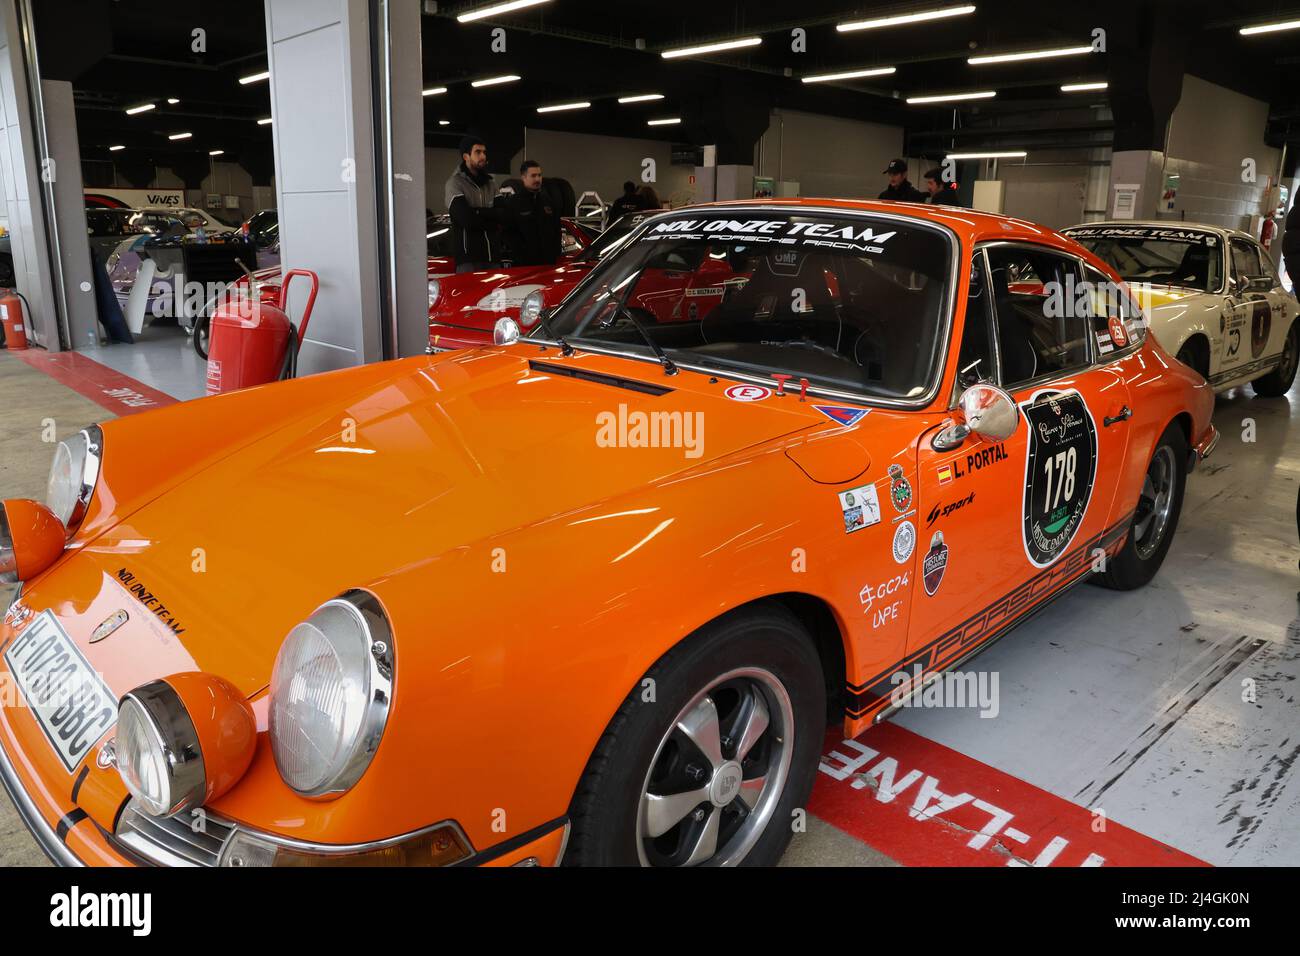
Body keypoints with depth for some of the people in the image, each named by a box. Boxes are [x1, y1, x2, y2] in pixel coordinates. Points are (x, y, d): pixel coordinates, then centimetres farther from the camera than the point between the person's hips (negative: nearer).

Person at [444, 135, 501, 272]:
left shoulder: (489, 183, 18)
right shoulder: (455, 183, -2)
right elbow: (466, 218, -15)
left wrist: (477, 213, -8)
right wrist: (492, 222, -1)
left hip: (492, 255, 6)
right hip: (468, 257, -6)